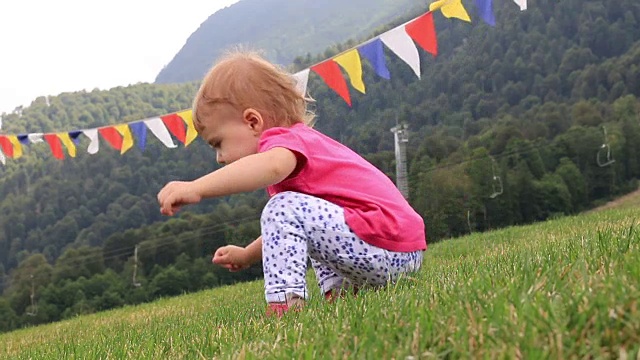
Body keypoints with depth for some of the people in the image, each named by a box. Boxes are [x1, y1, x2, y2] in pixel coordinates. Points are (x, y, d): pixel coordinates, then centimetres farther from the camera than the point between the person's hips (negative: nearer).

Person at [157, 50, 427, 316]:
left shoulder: (284, 138, -8)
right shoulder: (306, 140, 24)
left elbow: (272, 166, -37)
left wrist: (196, 188, -45)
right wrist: (246, 255, 35)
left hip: (383, 247, -11)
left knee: (284, 208, -20)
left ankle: (284, 303, -24)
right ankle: (338, 291, 15)